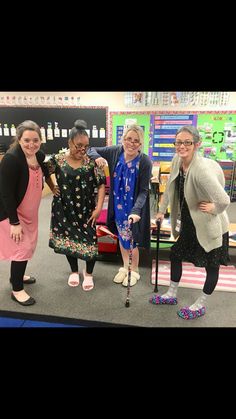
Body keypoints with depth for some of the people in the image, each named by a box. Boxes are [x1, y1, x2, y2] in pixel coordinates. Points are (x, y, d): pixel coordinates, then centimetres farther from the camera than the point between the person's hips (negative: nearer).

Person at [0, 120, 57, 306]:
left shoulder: (39, 156, -5)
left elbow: (45, 173, 19)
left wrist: (53, 187, 9)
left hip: (29, 211, 8)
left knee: (29, 245, 20)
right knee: (21, 248, -1)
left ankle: (17, 275, 44)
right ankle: (17, 290, 19)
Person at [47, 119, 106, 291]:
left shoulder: (92, 161, -8)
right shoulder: (57, 160, -7)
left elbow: (101, 184, -6)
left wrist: (99, 207, -11)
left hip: (86, 209, -1)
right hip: (64, 209, 1)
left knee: (88, 240, 0)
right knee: (68, 239, 14)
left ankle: (88, 273, 28)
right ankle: (74, 271, 39)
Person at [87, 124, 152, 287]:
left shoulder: (145, 162, -22)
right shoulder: (115, 151, -11)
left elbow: (143, 190, -20)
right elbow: (92, 150, 2)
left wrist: (136, 210, -34)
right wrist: (97, 157, -20)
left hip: (134, 208, -4)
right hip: (118, 205, 4)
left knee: (132, 240, 10)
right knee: (122, 236, 20)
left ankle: (134, 270, 36)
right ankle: (125, 267, 43)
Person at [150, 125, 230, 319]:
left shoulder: (201, 169, -32)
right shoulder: (177, 160, -6)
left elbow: (223, 201, -37)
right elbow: (170, 188, 8)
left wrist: (213, 209, -17)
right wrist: (162, 210, 12)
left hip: (210, 227, -8)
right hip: (189, 223, 8)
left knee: (211, 266, 12)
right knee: (175, 255, 18)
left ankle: (200, 306, 33)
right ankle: (171, 295, 40)